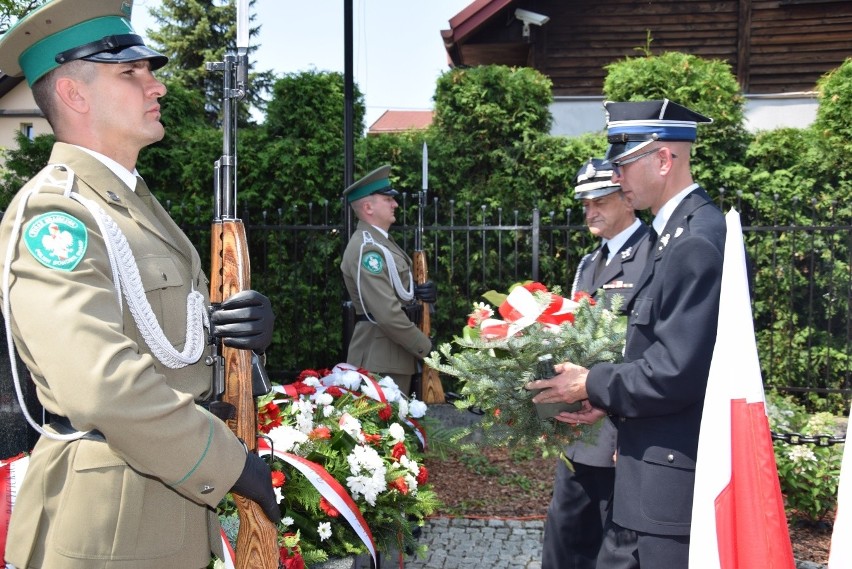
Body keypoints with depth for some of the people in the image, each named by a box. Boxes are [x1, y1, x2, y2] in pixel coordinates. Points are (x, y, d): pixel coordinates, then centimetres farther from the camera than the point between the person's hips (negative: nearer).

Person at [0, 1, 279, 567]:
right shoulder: (50, 214, -18)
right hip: (108, 513, -8)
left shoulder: (137, 201, 12)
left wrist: (242, 319, -8)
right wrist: (231, 465, -20)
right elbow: (104, 385, -30)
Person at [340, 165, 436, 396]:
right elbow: (387, 314, -25)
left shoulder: (381, 241, 14)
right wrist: (425, 347, -16)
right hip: (381, 357, -10)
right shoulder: (367, 248, -18)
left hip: (395, 352, 10)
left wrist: (419, 292, 0)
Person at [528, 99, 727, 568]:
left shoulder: (697, 243, -21)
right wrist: (611, 401, 5)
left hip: (674, 482, -9)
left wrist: (593, 385, -10)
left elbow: (675, 373, -23)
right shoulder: (677, 233, 10)